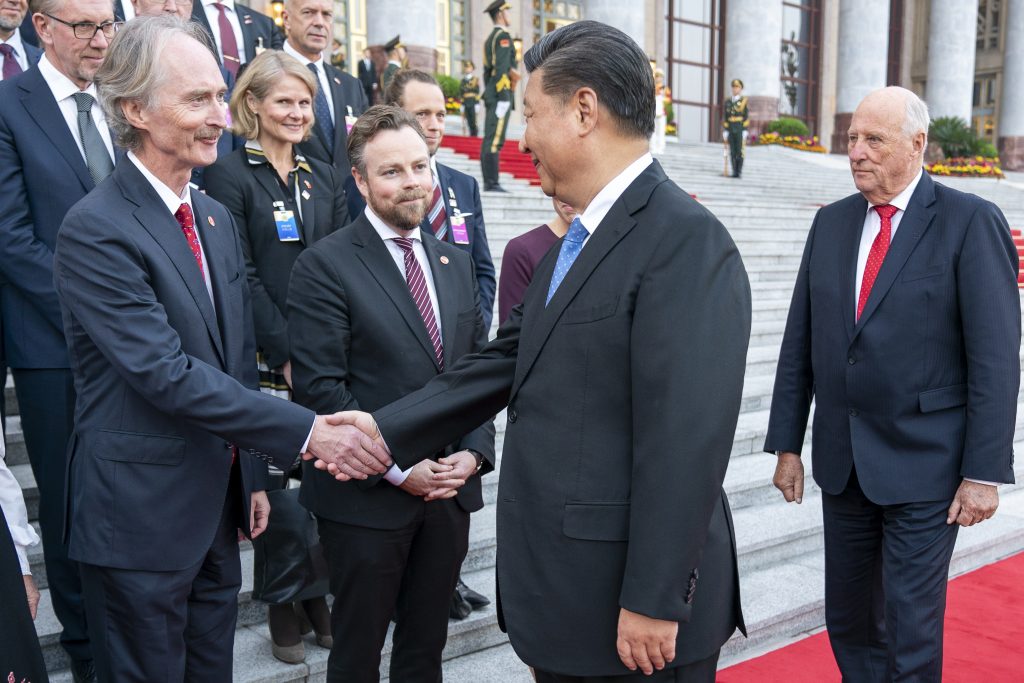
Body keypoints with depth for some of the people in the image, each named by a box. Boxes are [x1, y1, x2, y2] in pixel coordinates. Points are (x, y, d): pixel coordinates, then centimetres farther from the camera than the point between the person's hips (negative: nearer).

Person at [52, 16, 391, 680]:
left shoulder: (217, 217, 8)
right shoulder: (95, 229, -17)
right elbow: (165, 372, -24)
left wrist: (252, 475, 15)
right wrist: (306, 431, -25)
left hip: (218, 507, 7)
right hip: (139, 519, -7)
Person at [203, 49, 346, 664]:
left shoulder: (325, 178, 14)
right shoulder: (229, 176, -2)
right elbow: (241, 276, -8)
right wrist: (288, 353, -12)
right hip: (267, 362, -4)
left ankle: (318, 595, 24)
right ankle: (282, 606, 20)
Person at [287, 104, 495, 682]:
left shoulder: (457, 263, 10)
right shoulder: (325, 265, -9)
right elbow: (321, 388, -16)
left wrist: (474, 452, -4)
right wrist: (398, 468, -16)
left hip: (452, 488, 5)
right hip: (368, 495, -5)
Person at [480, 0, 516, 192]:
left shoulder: (490, 38, 21)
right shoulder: (503, 36, -8)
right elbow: (501, 68, -17)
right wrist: (503, 97, -20)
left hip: (490, 93, 10)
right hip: (500, 93, -10)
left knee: (489, 139, 6)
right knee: (495, 140, -12)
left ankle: (488, 183, 7)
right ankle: (492, 183, -14)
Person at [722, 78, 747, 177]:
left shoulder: (744, 101, -2)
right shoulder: (727, 102, 10)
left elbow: (746, 117, -5)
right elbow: (725, 118, 11)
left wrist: (745, 132, -12)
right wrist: (725, 132, 4)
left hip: (740, 130, -4)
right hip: (731, 130, 4)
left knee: (739, 151, -6)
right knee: (732, 152, 3)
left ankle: (739, 172, -2)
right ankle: (734, 171, 7)